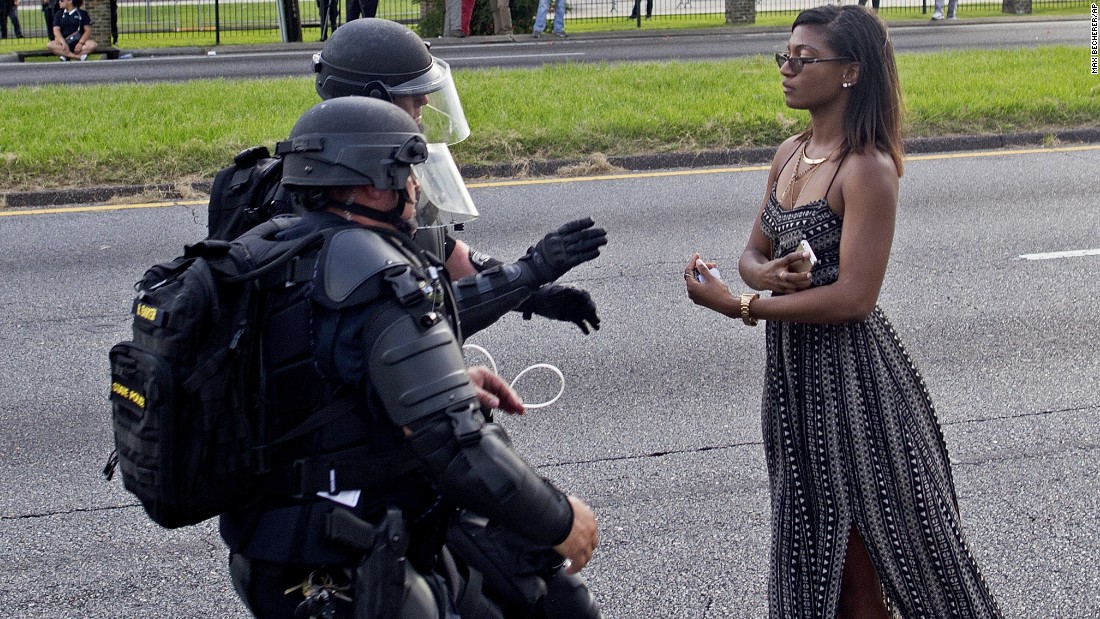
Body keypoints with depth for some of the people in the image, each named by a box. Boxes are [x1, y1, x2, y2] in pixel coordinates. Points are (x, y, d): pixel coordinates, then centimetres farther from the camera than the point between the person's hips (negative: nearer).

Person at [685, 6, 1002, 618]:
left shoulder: (868, 169, -19)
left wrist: (738, 305, -21)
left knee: (858, 544, 3)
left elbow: (855, 296, -24)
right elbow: (755, 251, 12)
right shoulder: (791, 153, 6)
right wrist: (764, 275, -13)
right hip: (793, 366, 8)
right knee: (813, 531, 19)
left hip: (850, 368, -8)